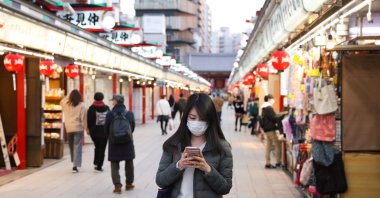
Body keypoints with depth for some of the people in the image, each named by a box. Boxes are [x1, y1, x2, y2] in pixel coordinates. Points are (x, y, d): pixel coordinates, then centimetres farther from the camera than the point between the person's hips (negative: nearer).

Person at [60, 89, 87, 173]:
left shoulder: (66, 104, 0)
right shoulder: (81, 105, -10)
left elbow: (62, 101, 25)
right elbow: (83, 118, -11)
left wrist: (68, 96, 19)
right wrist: (84, 127, -1)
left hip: (68, 128, 4)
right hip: (78, 128, -4)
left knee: (71, 146, 18)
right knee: (77, 147, -4)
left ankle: (74, 162, 29)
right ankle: (75, 165, -11)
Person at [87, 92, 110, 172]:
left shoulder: (91, 108, -5)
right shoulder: (106, 108, 0)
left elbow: (89, 120, -5)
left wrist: (91, 129, 6)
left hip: (94, 131, 0)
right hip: (104, 132, 0)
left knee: (97, 147, 20)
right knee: (102, 149, 3)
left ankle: (96, 163, 10)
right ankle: (99, 166, -1)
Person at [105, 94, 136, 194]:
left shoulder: (110, 114, -11)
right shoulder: (129, 113, -4)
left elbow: (106, 129, -4)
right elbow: (133, 127, 3)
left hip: (114, 143, -2)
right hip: (128, 142, 2)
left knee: (115, 165, 4)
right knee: (129, 163, 17)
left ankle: (117, 186, -2)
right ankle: (129, 183, 26)